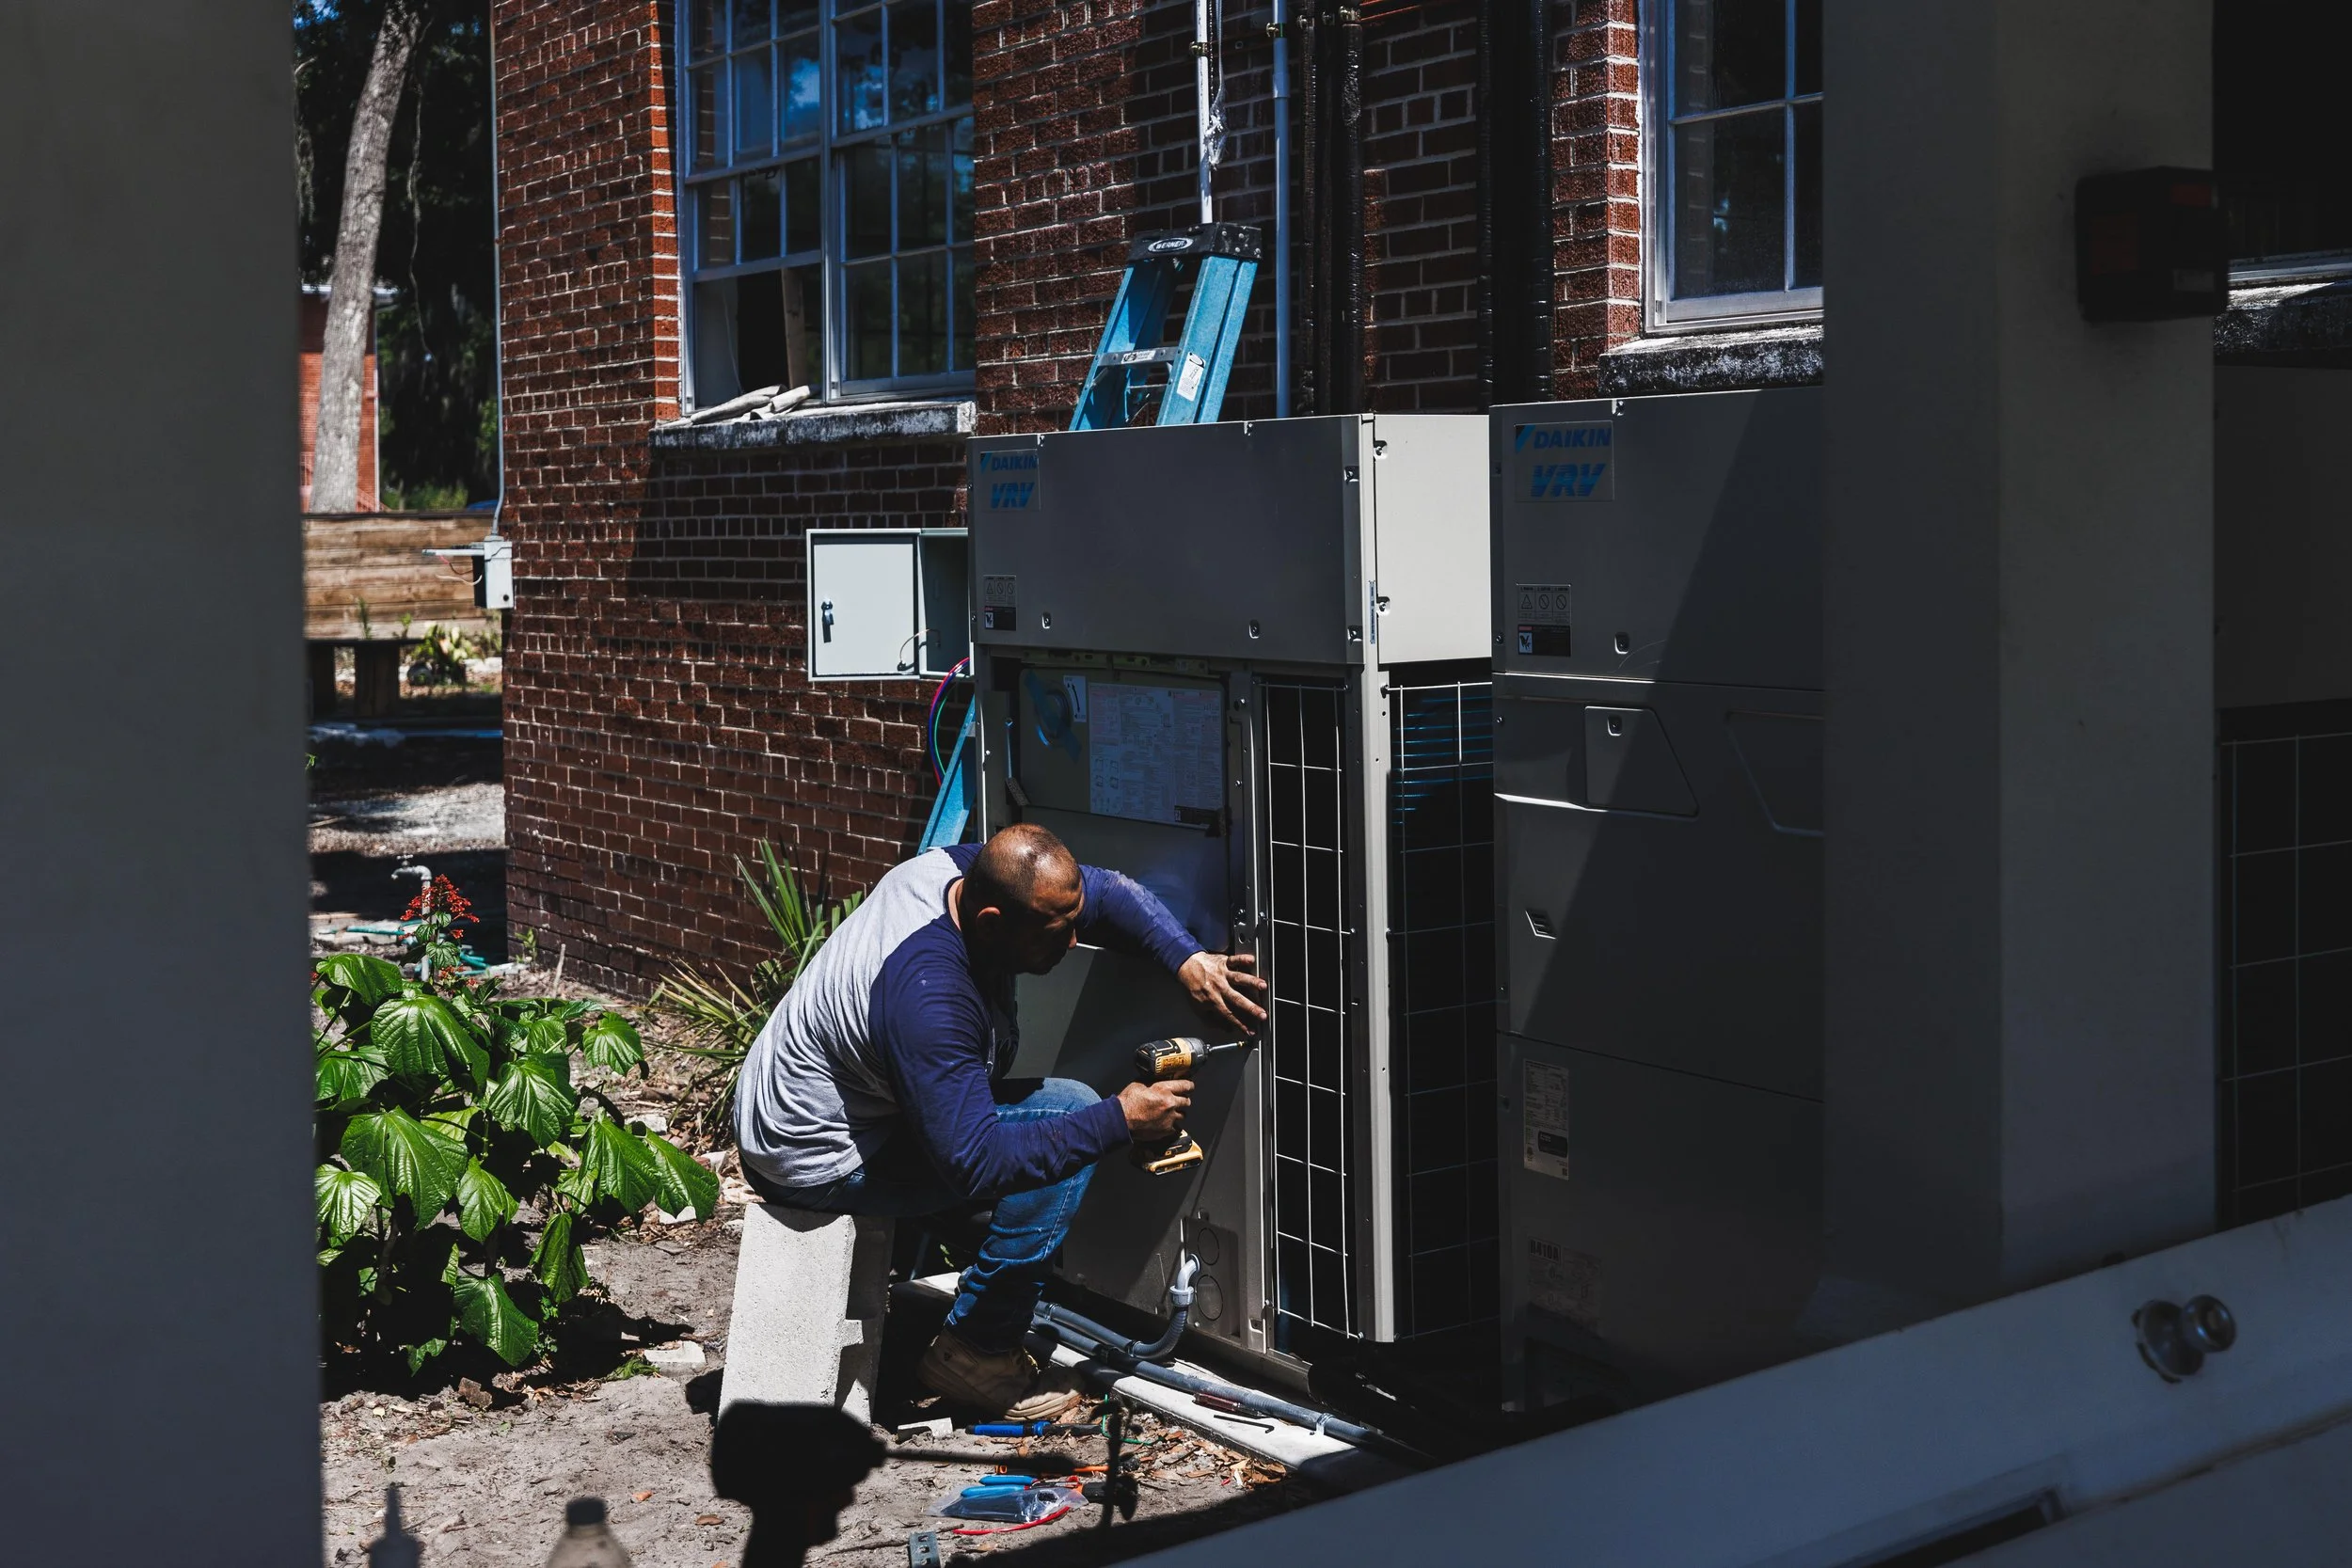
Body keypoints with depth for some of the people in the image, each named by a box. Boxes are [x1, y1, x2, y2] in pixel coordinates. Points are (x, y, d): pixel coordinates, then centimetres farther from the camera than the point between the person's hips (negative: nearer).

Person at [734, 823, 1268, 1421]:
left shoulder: (966, 870, -10)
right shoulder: (929, 996, -35)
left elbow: (1109, 891, 1)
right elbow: (975, 1162, -33)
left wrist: (1187, 959, -15)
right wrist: (1119, 1120, -28)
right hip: (817, 1165, -10)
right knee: (1069, 1113, -16)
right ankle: (975, 1353, -7)